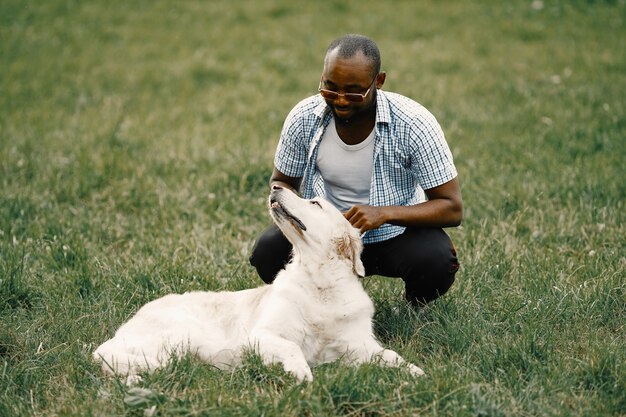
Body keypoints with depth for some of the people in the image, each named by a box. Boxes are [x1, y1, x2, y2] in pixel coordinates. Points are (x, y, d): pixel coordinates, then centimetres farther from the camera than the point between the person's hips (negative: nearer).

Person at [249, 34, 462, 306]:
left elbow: (452, 208, -19)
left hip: (395, 231, -2)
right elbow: (282, 181, 5)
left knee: (435, 260, -33)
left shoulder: (414, 124, -21)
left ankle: (415, 306, 5)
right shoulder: (304, 118, -13)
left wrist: (385, 213, -34)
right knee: (269, 250, -25)